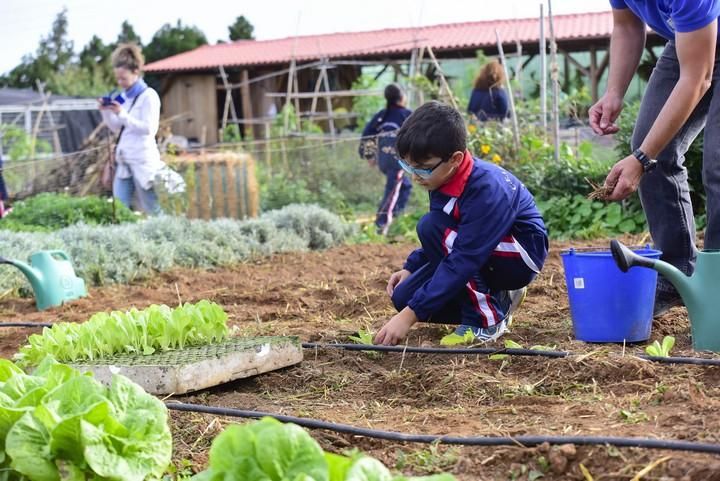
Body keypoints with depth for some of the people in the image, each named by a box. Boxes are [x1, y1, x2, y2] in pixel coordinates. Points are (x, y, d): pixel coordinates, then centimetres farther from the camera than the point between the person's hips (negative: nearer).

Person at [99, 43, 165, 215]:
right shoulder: (123, 96, 13)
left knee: (151, 210, 0)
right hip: (124, 160, 7)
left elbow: (149, 128, -17)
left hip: (143, 161, -7)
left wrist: (122, 115, -20)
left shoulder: (149, 96, -8)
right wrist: (106, 112, 2)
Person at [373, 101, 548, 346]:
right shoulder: (445, 178, -7)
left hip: (521, 257, -8)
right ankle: (495, 298, 9)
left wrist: (410, 315, -37)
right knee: (404, 297, -7)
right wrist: (410, 267, 2)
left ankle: (486, 318, -17)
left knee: (432, 227, -28)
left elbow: (462, 262, -35)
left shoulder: (486, 190, -32)